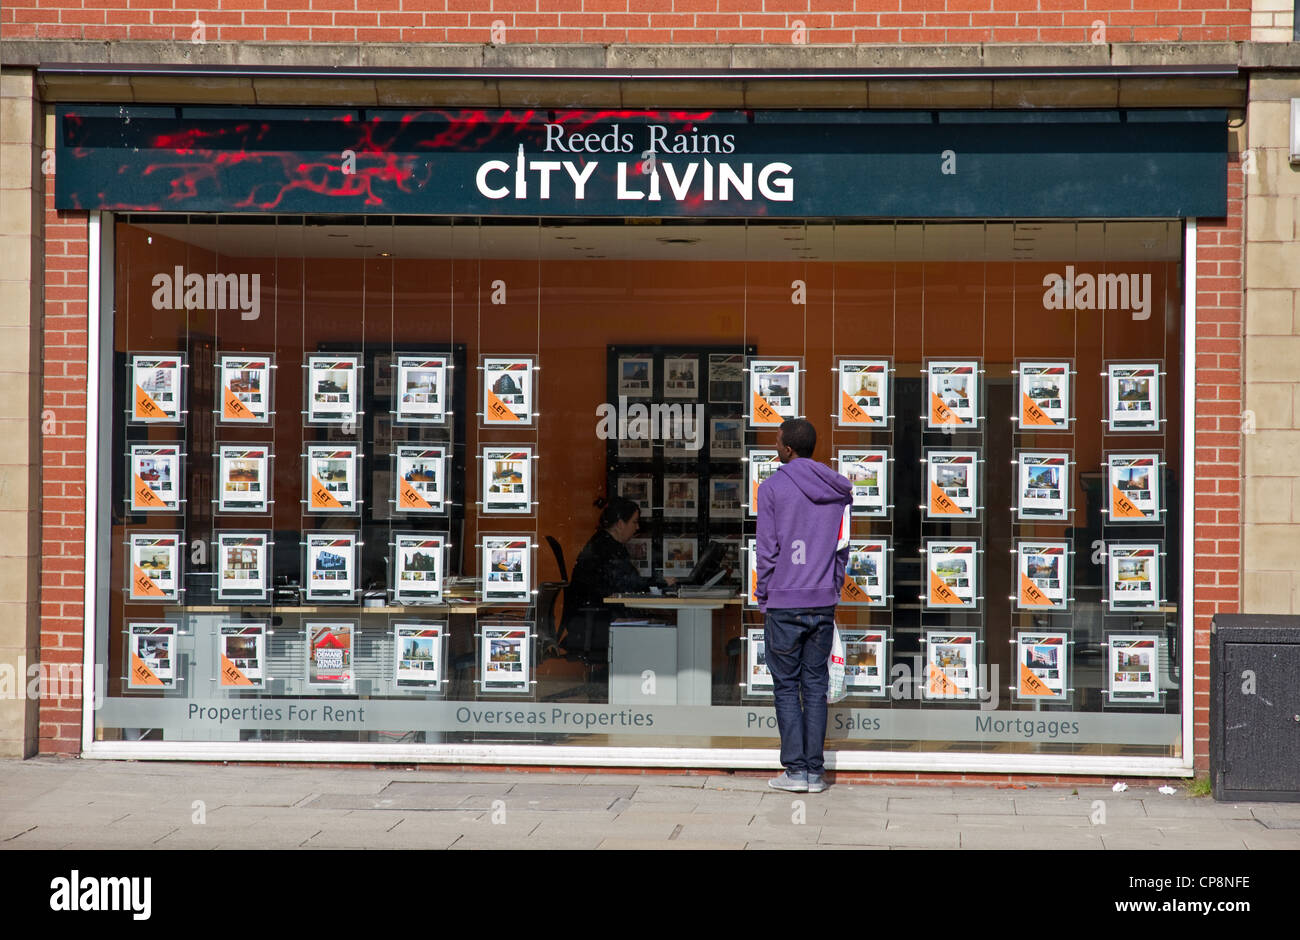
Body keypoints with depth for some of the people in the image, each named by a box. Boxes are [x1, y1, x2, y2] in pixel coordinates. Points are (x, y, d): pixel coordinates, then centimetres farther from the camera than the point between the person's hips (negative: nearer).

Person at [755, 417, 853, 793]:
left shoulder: (773, 487, -8)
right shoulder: (839, 490, 6)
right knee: (816, 686, 8)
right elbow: (843, 547, 10)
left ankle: (796, 769, 1)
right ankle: (815, 771, 7)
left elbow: (767, 549, -7)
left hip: (784, 604, -4)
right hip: (824, 604, 4)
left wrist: (763, 598, 3)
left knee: (786, 687, 4)